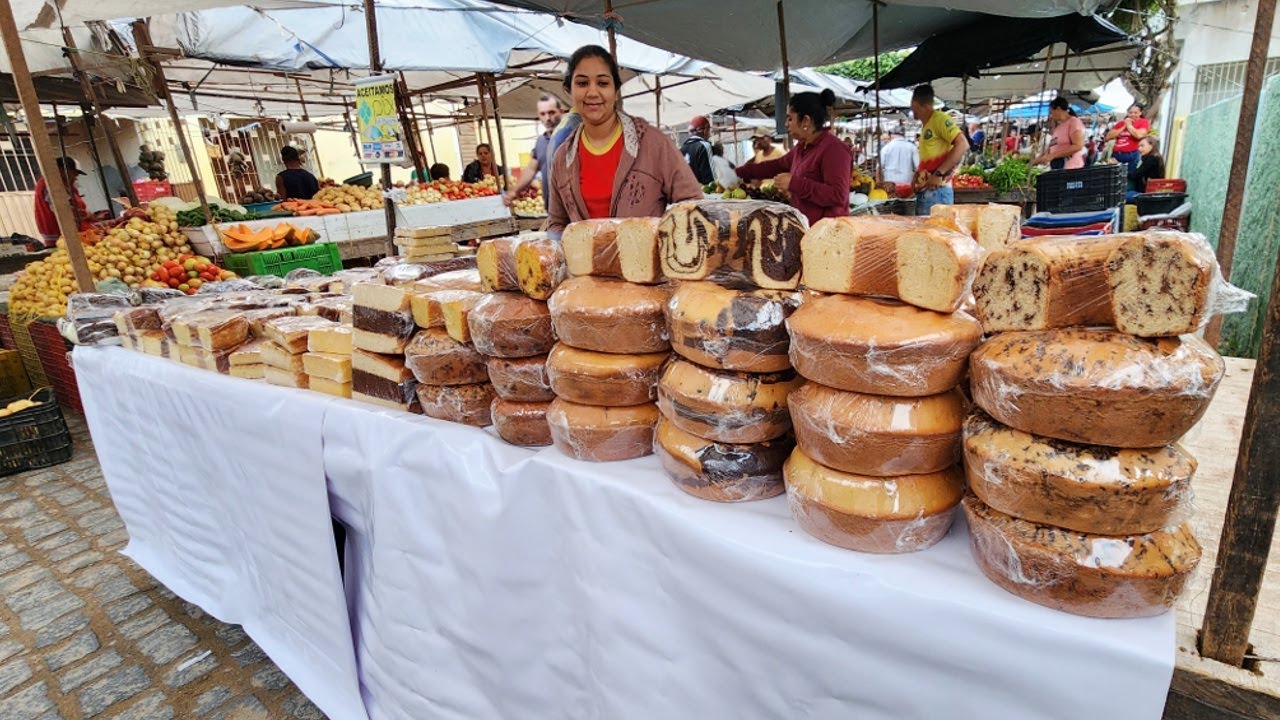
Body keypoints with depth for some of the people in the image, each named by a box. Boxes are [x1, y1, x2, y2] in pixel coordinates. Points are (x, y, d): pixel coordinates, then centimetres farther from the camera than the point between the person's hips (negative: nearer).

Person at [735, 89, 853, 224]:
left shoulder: (833, 149, -15)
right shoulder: (802, 147, 14)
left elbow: (838, 195, -23)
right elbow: (778, 165, 29)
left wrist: (794, 184, -22)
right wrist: (740, 172, 27)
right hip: (805, 228, 9)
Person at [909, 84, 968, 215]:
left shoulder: (940, 119, -5)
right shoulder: (926, 126, 21)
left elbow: (963, 145, -15)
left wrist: (939, 174, -19)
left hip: (936, 191, -9)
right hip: (924, 192, 9)